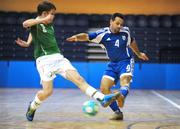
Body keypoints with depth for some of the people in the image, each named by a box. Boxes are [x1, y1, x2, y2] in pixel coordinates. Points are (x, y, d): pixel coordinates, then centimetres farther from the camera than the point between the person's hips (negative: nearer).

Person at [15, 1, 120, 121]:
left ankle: (102, 98, -20)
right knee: (47, 91, -9)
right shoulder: (36, 24, -3)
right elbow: (25, 24, -29)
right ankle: (32, 107, 21)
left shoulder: (49, 26, 18)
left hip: (58, 58, 6)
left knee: (78, 79, -10)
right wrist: (44, 20, -29)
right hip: (44, 60, -6)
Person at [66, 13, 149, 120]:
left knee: (124, 80, -32)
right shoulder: (103, 34, -10)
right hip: (113, 64, 2)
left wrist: (139, 54, 33)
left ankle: (121, 97, -62)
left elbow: (132, 42, 19)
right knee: (104, 88, -7)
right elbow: (87, 36, -23)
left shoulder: (125, 31, -3)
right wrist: (77, 37, -45)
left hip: (126, 61, -2)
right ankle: (118, 112, 4)